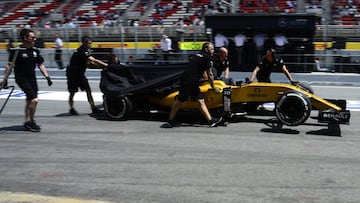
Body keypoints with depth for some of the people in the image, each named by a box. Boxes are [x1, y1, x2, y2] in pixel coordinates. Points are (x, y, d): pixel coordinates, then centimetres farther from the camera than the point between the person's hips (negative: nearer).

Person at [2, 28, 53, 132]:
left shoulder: (35, 50, 6)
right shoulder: (17, 51, -11)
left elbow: (40, 65, 12)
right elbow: (9, 65, -9)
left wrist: (47, 76, 3)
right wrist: (5, 79, -12)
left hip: (32, 78, 6)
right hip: (21, 79, -6)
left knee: (30, 101, 14)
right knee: (34, 100, -15)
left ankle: (27, 122, 28)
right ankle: (31, 122, 2)